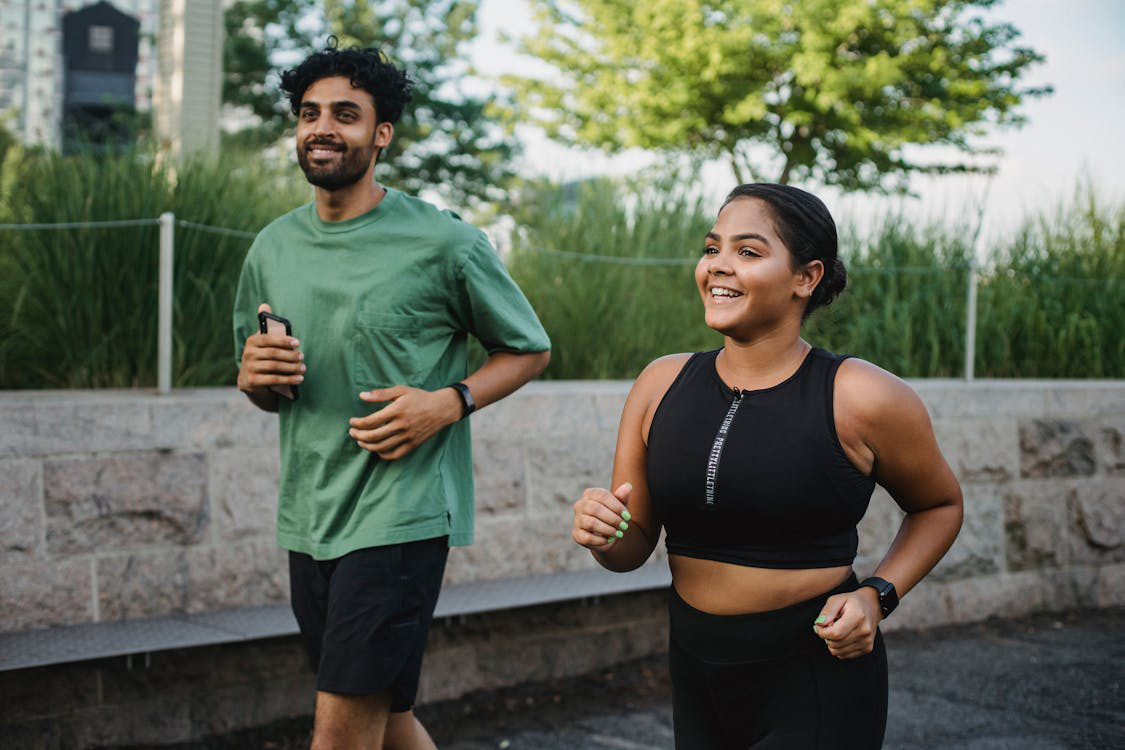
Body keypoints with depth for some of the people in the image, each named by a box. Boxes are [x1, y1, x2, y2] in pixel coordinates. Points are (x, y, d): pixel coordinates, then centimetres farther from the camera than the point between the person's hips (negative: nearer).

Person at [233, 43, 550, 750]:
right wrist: (254, 378, -5)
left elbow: (529, 348, 4)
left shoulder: (443, 241, -7)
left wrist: (450, 402, -14)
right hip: (309, 514, 6)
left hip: (402, 512, -6)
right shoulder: (273, 248, 9)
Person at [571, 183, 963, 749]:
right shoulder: (661, 385, -1)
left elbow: (940, 506, 6)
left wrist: (876, 597, -9)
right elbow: (633, 548, 5)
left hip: (817, 684, -4)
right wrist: (602, 535, -17)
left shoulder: (859, 398, -12)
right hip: (696, 677, 5)